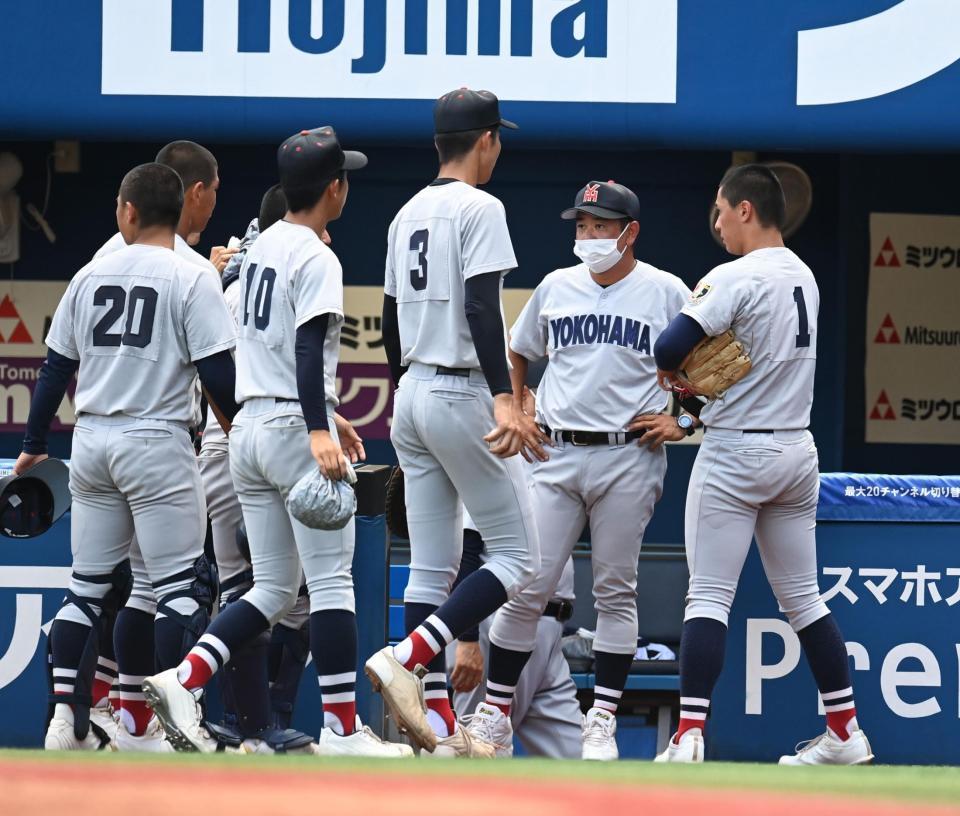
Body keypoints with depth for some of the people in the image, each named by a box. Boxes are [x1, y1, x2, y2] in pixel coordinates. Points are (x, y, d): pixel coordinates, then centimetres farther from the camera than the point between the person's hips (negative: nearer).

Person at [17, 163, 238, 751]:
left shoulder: (90, 277, 8)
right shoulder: (191, 280, -7)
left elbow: (56, 370, 12)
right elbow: (218, 374, -12)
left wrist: (35, 447, 21)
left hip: (92, 441, 5)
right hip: (157, 440, -5)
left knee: (89, 587, 11)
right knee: (181, 586, -2)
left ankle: (68, 720, 6)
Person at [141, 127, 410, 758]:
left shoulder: (261, 249, 16)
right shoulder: (316, 259, -11)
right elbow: (308, 349, -24)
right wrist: (319, 432, -33)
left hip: (249, 428, 8)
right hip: (296, 428, -8)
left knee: (273, 590, 10)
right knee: (332, 581, -3)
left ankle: (183, 681, -6)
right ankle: (343, 729, -3)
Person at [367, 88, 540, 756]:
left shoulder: (408, 214, 15)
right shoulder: (479, 209, -10)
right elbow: (481, 307, -21)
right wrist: (504, 396, -28)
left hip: (412, 395, 8)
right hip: (462, 394, -8)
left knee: (431, 568, 7)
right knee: (517, 556, -3)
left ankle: (437, 724, 4)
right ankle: (407, 659, -18)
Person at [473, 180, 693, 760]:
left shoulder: (666, 293, 0)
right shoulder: (556, 287, 10)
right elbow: (518, 356, 25)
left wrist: (683, 421, -2)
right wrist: (516, 415, 12)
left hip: (628, 460, -2)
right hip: (555, 455, 2)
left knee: (616, 592, 1)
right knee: (527, 586, -3)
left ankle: (602, 721, 6)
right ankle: (495, 713, 4)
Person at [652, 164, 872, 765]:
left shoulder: (737, 277, -16)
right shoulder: (805, 276, 10)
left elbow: (671, 346, -23)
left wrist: (670, 373, -1)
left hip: (736, 453, -7)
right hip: (797, 450, 7)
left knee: (709, 597, -6)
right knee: (803, 599, 13)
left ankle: (690, 737, -14)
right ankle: (846, 733, 14)